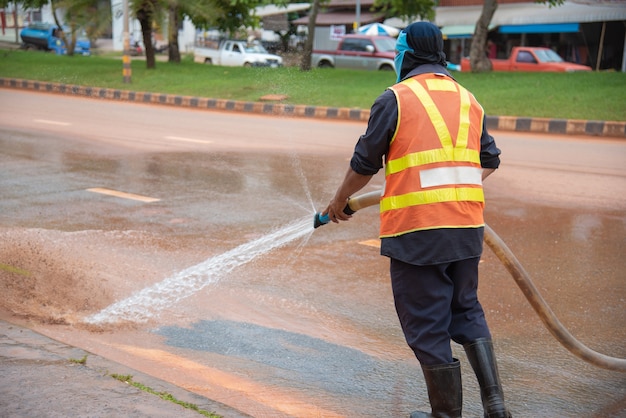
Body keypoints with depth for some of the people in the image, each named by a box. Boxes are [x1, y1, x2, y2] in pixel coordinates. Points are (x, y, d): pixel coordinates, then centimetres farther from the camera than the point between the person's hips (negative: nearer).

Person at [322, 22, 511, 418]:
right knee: (466, 311, 21)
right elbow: (489, 160, 23)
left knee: (427, 324, 6)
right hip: (467, 225, 6)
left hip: (416, 227, -6)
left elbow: (365, 164, 0)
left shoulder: (396, 99, -4)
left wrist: (339, 201, 16)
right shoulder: (468, 99, 14)